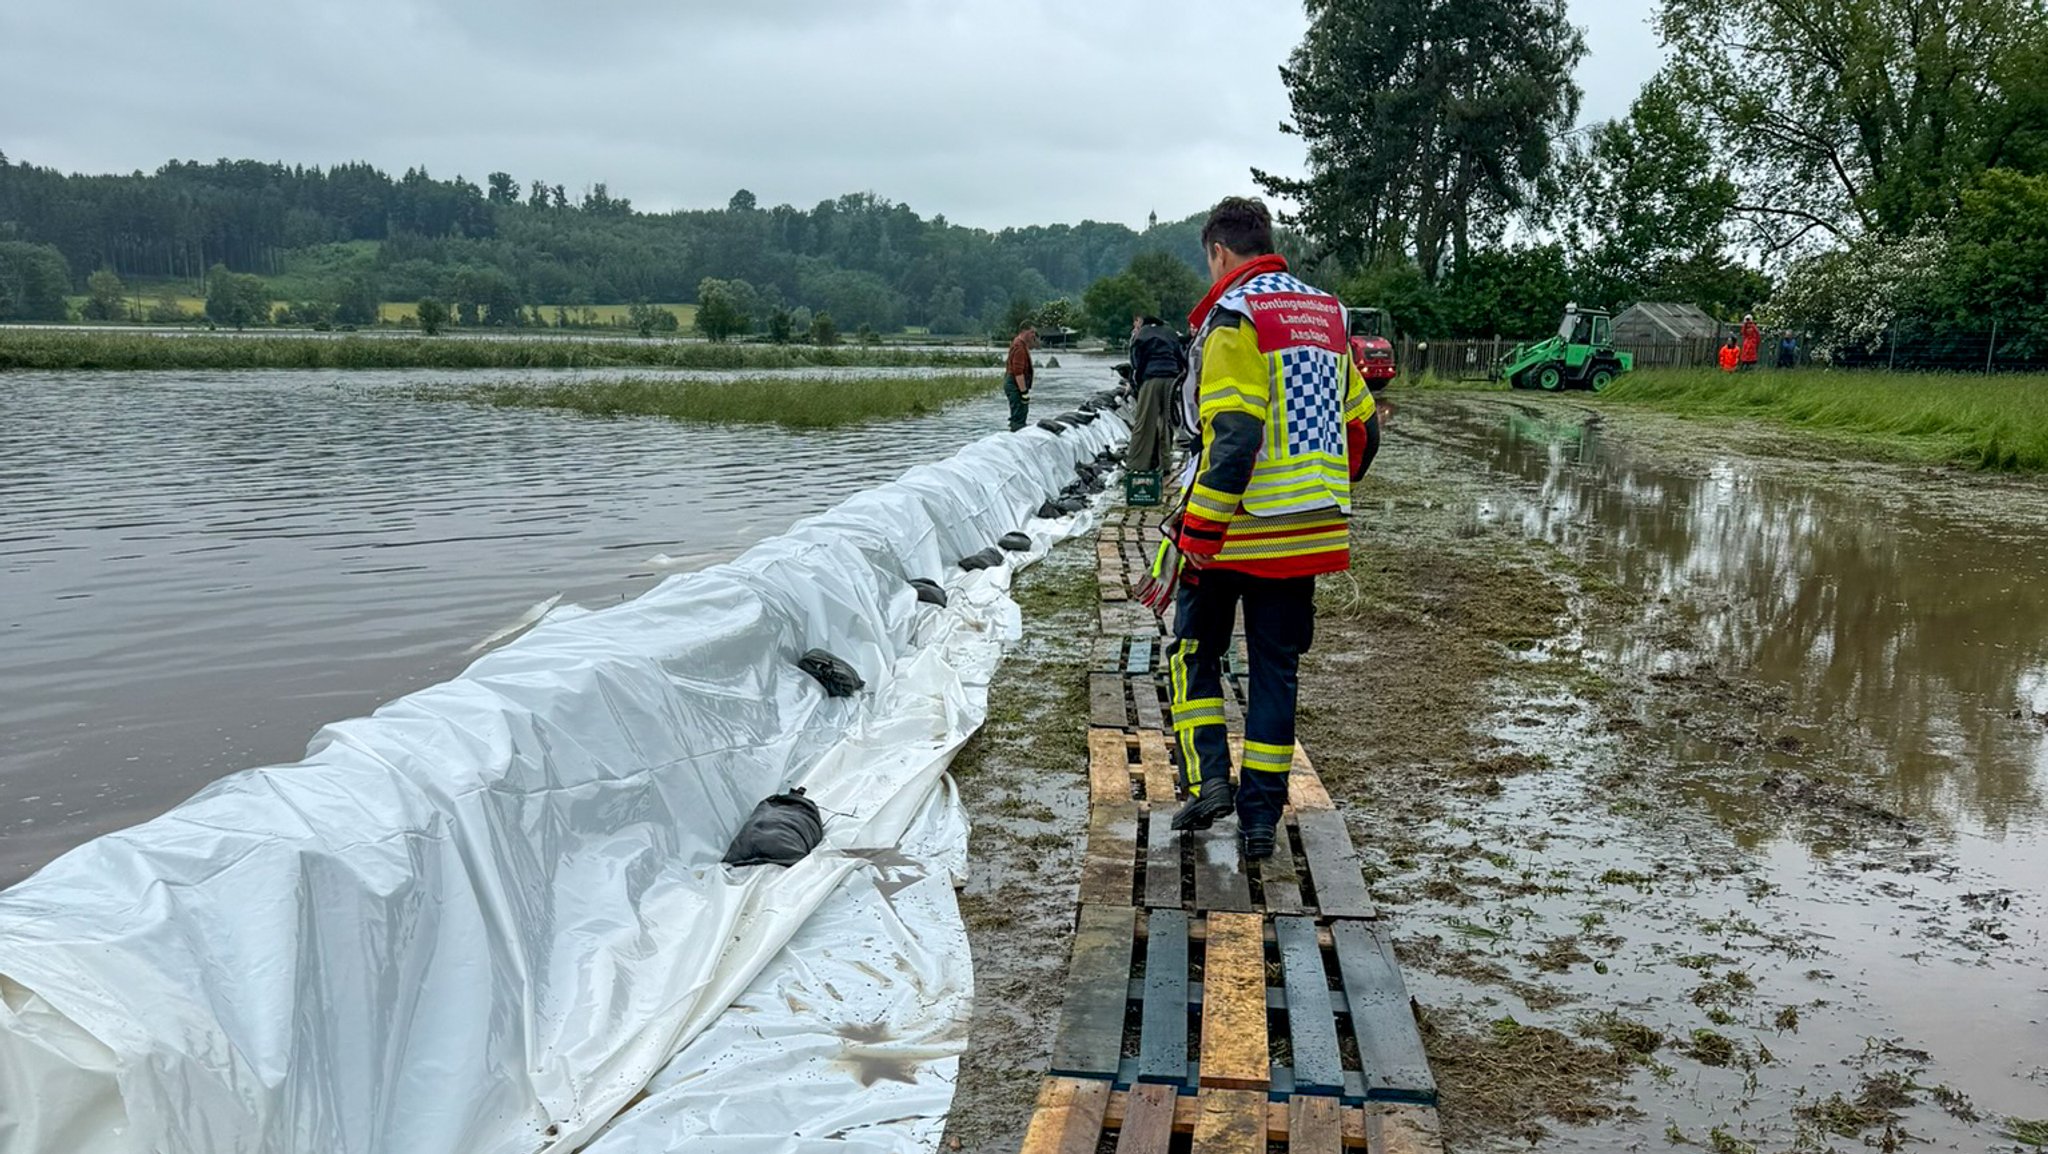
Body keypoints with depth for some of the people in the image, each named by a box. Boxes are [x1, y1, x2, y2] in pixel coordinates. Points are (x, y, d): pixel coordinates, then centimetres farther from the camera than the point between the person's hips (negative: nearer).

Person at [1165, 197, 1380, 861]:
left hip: (1237, 530, -6)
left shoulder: (1233, 316, -10)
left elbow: (1232, 435, -21)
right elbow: (1362, 427, 15)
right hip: (1311, 534, 6)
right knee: (1277, 665, 11)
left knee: (1195, 651, 14)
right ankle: (1261, 813, 14)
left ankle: (1208, 779, 2)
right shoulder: (1324, 314, 12)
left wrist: (1200, 529, -19)